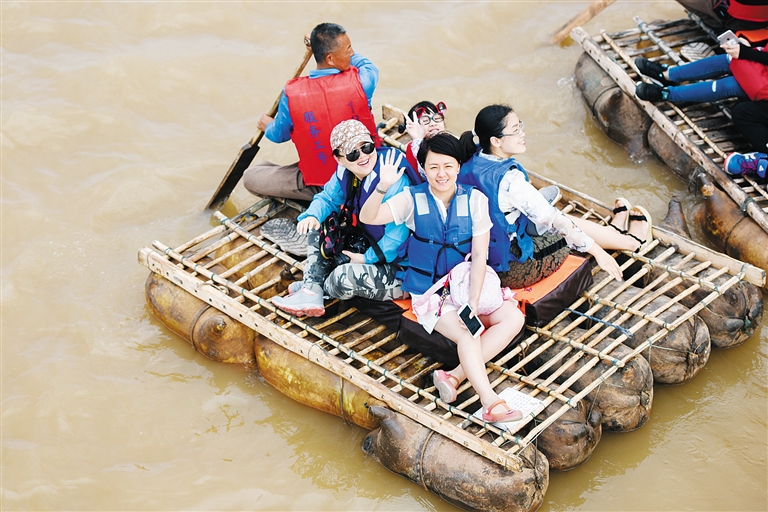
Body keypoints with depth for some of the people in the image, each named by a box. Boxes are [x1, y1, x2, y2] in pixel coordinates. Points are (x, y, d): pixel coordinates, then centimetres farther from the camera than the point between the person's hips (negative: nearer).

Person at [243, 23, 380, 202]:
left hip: (319, 186, -1)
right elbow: (368, 66, 10)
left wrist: (268, 126, 27)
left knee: (250, 176, 11)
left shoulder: (292, 93, -18)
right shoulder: (360, 82, -18)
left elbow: (279, 136, 2)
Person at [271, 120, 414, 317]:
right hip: (369, 246, 9)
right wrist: (312, 216, -12)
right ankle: (311, 293, -5)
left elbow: (396, 237, -27)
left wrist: (367, 258, -17)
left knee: (342, 280, -28)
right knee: (318, 229, 5)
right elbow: (327, 198, 11)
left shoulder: (394, 181, -29)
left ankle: (316, 284, 5)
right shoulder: (345, 173, -6)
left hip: (397, 266, -8)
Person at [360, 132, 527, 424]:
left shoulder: (475, 200, -4)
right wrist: (382, 188, -39)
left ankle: (455, 376, -23)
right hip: (429, 292, -3)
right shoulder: (413, 199, -6)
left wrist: (474, 302, -19)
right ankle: (491, 404, -36)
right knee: (467, 334, -28)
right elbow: (368, 218, -19)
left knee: (514, 317, -17)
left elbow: (479, 255, -7)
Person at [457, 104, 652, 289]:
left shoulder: (470, 163, -5)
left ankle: (613, 232, 46)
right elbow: (552, 219, -25)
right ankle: (631, 241, 40)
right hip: (509, 270, -7)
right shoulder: (509, 179, -29)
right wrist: (598, 252, -18)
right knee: (568, 230, 15)